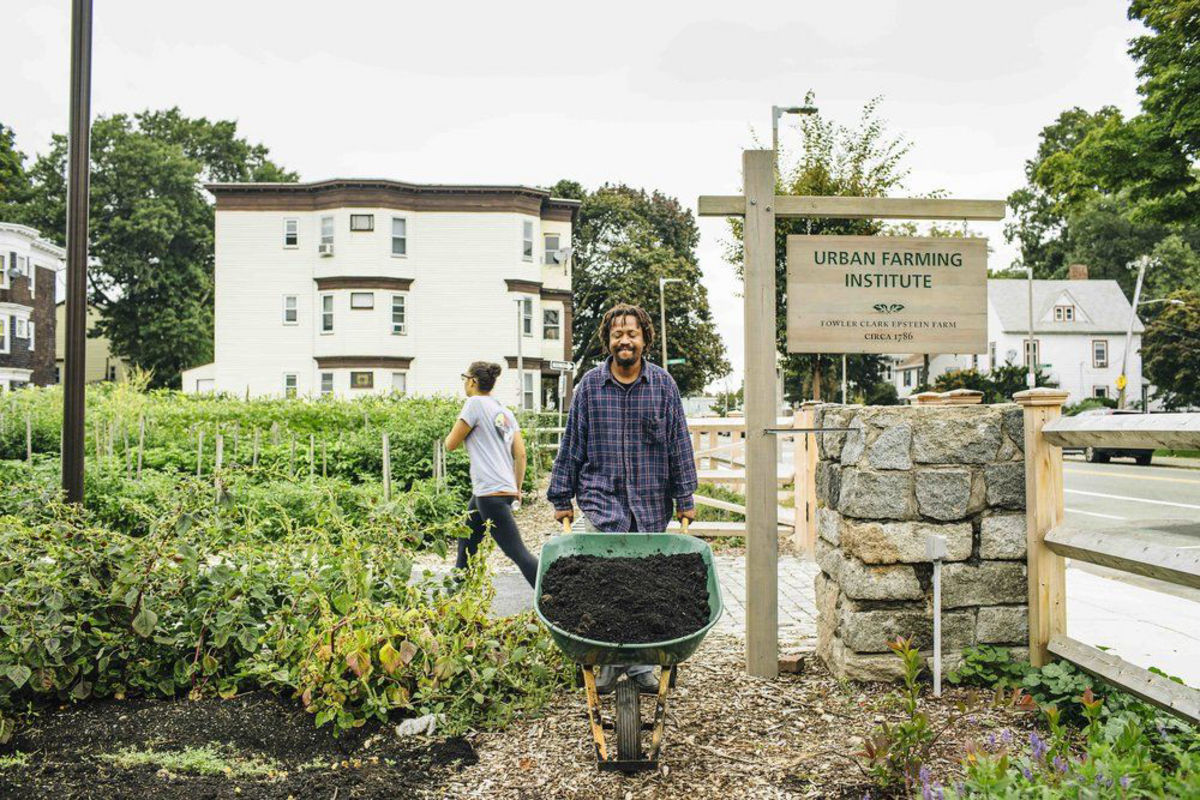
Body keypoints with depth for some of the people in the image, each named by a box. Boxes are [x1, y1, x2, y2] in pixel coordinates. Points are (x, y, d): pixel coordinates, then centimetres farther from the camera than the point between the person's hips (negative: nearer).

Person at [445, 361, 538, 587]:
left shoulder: (475, 403, -7)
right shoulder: (505, 411, 15)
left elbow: (451, 444, -1)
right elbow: (520, 454, 11)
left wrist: (458, 425, 17)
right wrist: (517, 489, 17)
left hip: (490, 492, -9)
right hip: (506, 490, 9)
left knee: (517, 552, -9)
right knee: (466, 544, 21)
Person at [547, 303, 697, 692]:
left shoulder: (663, 383, 4)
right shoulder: (590, 384, 3)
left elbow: (679, 443, 5)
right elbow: (572, 443, 7)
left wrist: (685, 498, 2)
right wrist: (563, 498, 6)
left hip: (652, 501, 2)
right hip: (602, 496, -1)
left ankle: (640, 663, 22)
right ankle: (609, 659, -1)